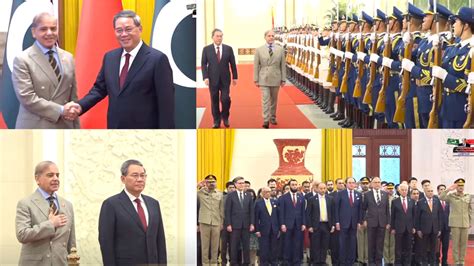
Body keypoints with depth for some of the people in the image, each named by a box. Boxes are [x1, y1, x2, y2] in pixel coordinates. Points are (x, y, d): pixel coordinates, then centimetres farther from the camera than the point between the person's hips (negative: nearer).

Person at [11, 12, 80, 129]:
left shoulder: (68, 58, 13)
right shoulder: (22, 60, -5)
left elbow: (73, 96, 14)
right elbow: (26, 97, -14)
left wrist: (76, 129, 9)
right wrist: (60, 110, -17)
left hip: (65, 128, 5)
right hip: (35, 128, -5)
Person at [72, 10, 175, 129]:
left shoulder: (157, 59, -11)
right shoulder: (109, 57, 8)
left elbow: (166, 103, -13)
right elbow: (99, 89, 15)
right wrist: (80, 106, -4)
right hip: (114, 126, 6)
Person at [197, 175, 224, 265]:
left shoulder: (219, 194, 10)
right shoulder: (200, 193, 4)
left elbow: (222, 209, 13)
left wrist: (221, 222, 11)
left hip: (216, 223, 2)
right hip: (204, 222, -2)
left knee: (215, 245, 4)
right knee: (205, 245, 1)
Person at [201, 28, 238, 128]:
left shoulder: (228, 48, 3)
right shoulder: (206, 49, 1)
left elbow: (232, 64, 6)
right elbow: (204, 64, 0)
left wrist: (234, 77, 5)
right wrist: (205, 77, -11)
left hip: (225, 79, 0)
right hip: (213, 79, 0)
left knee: (225, 99, -7)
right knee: (214, 101, 5)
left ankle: (225, 117, 17)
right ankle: (216, 121, 16)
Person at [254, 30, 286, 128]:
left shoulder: (280, 49, 2)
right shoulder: (259, 50, 0)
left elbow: (283, 65, 4)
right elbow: (256, 66, 1)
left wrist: (283, 79, 1)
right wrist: (256, 79, -2)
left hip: (276, 79, 2)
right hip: (264, 79, -2)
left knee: (274, 100, 12)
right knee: (265, 100, -8)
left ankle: (273, 118, 27)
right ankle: (266, 120, -9)